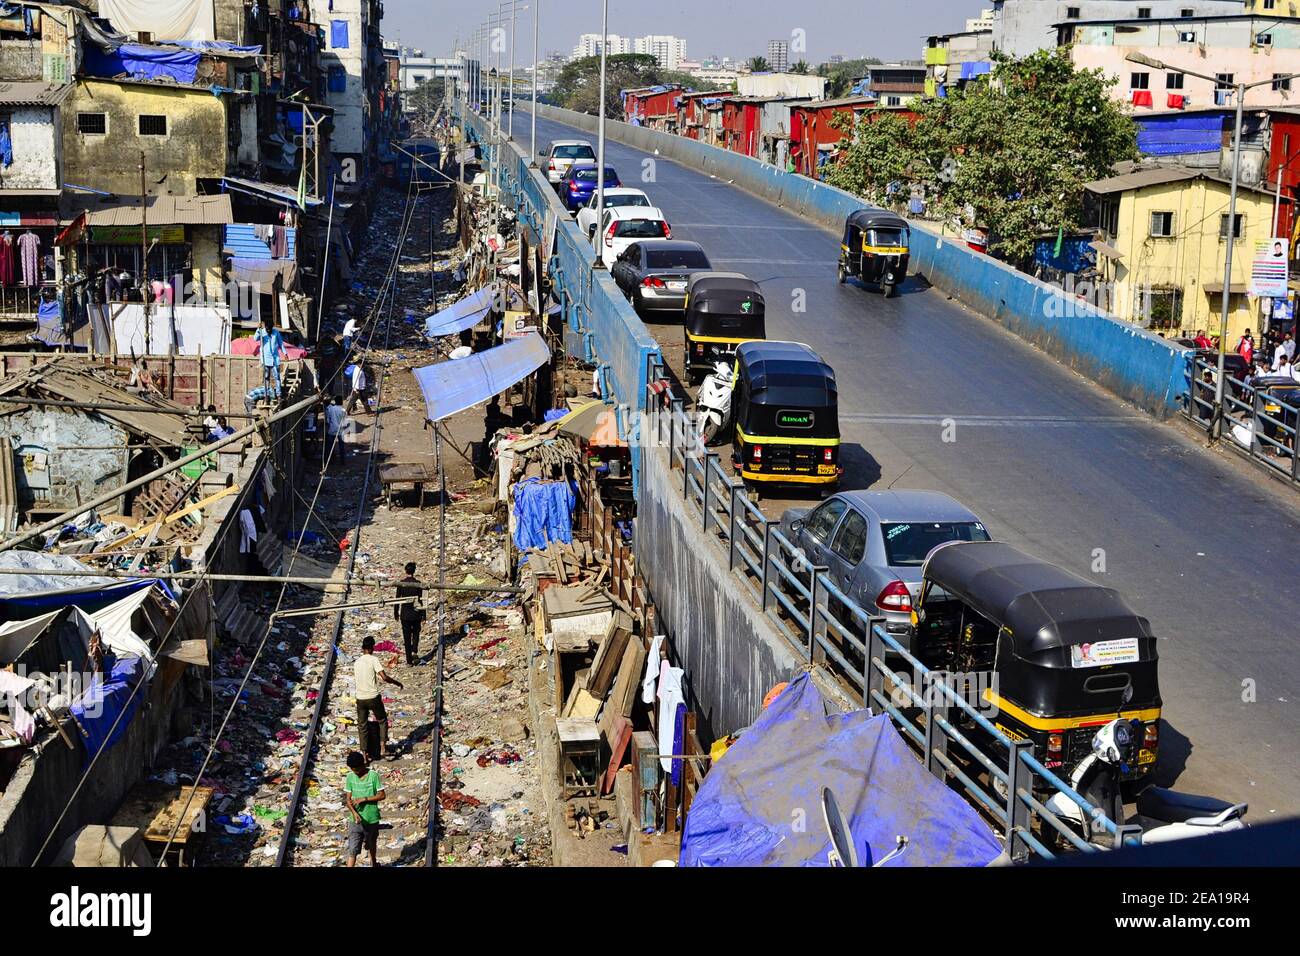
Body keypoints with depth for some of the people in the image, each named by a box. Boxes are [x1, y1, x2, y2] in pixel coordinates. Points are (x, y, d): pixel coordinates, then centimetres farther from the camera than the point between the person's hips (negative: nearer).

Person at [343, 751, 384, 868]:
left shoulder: (373, 775, -13)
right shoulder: (350, 777, -6)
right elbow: (348, 799, -4)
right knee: (352, 850, -7)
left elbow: (381, 795, -10)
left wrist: (363, 799, -20)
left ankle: (374, 862, 49)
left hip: (371, 819, 0)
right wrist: (354, 812, -23)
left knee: (372, 845, 22)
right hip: (355, 820, 0)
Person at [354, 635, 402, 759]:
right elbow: (384, 677, -16)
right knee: (382, 721, 15)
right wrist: (397, 683, -1)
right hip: (373, 697, -4)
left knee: (362, 726, 12)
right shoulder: (374, 660, -9)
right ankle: (383, 747, 6)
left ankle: (364, 753, 11)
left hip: (360, 698, 4)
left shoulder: (357, 662, 8)